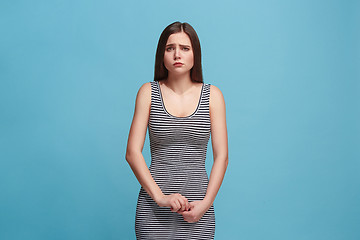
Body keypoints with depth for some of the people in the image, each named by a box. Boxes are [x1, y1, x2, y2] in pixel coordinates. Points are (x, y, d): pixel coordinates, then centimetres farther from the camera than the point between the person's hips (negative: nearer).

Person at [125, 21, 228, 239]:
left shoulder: (212, 95, 3)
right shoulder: (149, 92, 2)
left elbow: (221, 156, 2)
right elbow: (132, 153, -3)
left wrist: (206, 203, -8)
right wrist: (160, 197, -12)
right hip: (154, 205, 0)